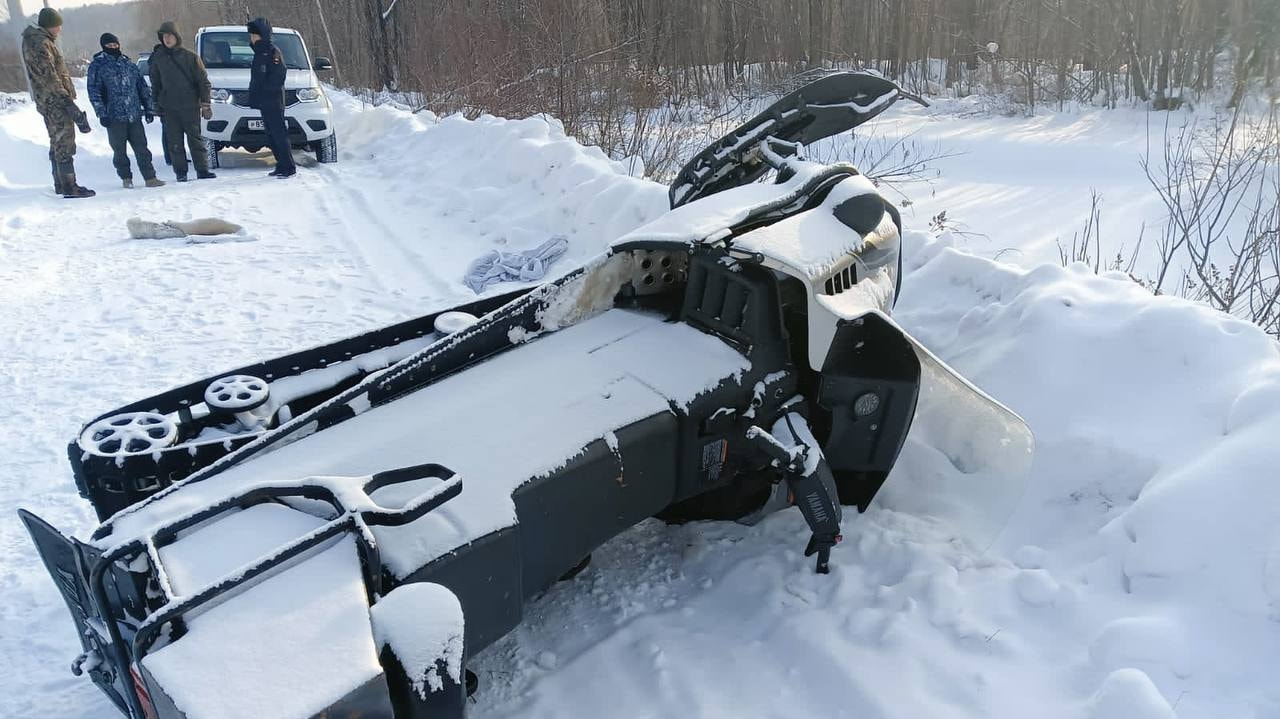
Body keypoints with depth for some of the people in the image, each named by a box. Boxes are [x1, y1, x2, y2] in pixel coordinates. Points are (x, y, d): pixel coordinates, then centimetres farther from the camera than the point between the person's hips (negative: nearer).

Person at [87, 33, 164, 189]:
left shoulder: (128, 63, 13)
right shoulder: (97, 65, 3)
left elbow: (143, 87, 16)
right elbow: (94, 91, -2)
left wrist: (149, 109, 10)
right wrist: (102, 113, -11)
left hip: (135, 115, 2)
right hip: (114, 116, -2)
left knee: (141, 148, -1)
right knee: (119, 150, 4)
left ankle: (150, 178, 1)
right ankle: (126, 178, 15)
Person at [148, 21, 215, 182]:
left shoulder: (190, 57, 1)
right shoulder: (158, 58, 9)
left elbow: (203, 81, 1)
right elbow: (155, 84, 15)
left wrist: (206, 103, -6)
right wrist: (157, 105, 10)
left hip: (190, 106, -2)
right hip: (169, 108, 2)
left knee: (195, 139, 1)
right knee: (175, 142, 1)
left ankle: (202, 170, 5)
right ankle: (180, 172, 6)